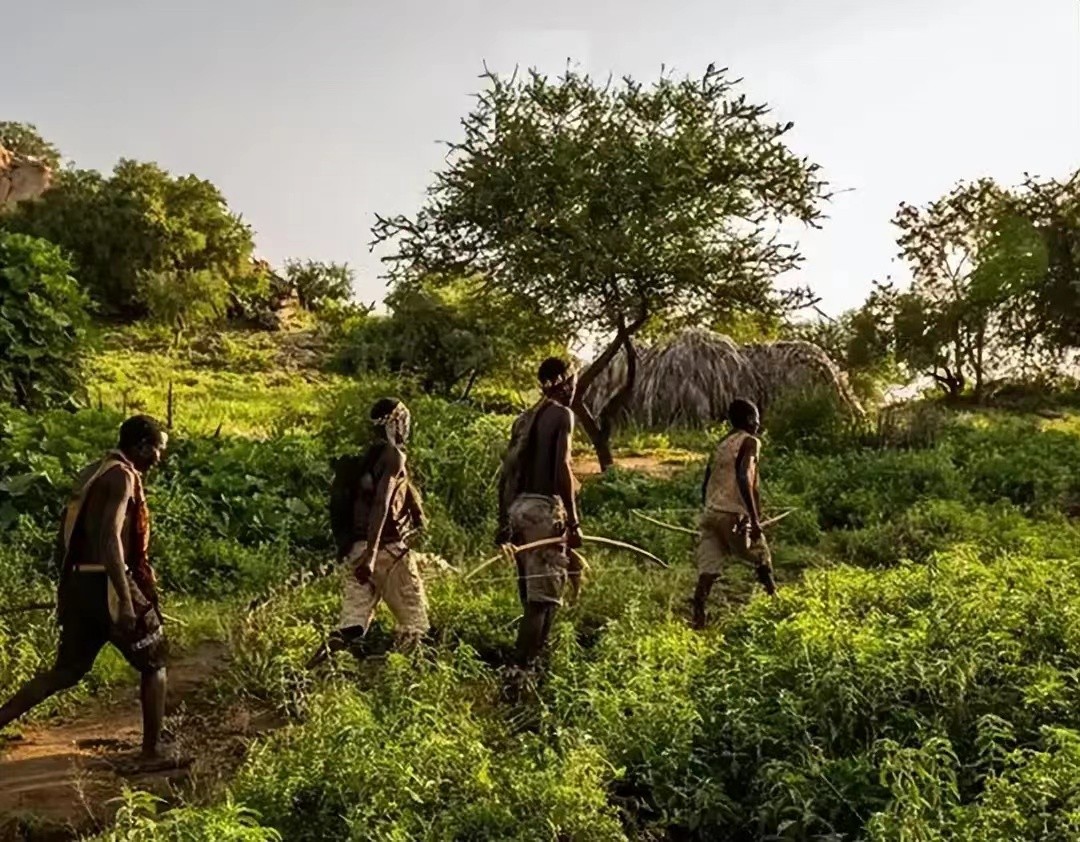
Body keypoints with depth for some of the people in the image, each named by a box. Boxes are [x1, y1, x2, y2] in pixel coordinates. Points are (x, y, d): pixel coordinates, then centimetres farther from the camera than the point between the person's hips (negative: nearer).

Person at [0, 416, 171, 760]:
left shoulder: (92, 473, 14)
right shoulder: (122, 476, -14)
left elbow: (64, 537, 17)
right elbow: (110, 539, -25)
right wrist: (126, 601, -26)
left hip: (78, 583, 8)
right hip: (106, 585, -8)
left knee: (66, 671, 18)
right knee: (154, 663, 9)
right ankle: (152, 748, 15)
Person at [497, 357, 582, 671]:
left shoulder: (524, 419, 16)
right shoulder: (562, 415, -5)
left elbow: (506, 474, 15)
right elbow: (562, 469, -16)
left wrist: (504, 522, 19)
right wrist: (573, 521, -14)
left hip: (519, 508, 8)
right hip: (544, 508, -8)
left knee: (531, 594, 16)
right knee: (544, 595, -5)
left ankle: (528, 661, 22)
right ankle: (523, 666, -8)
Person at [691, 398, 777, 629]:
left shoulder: (722, 445, 20)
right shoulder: (749, 442, -2)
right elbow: (744, 478, -18)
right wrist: (755, 519, -19)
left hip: (710, 514, 6)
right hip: (733, 516, -6)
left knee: (707, 571, 0)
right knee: (762, 560, 16)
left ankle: (698, 621, -9)